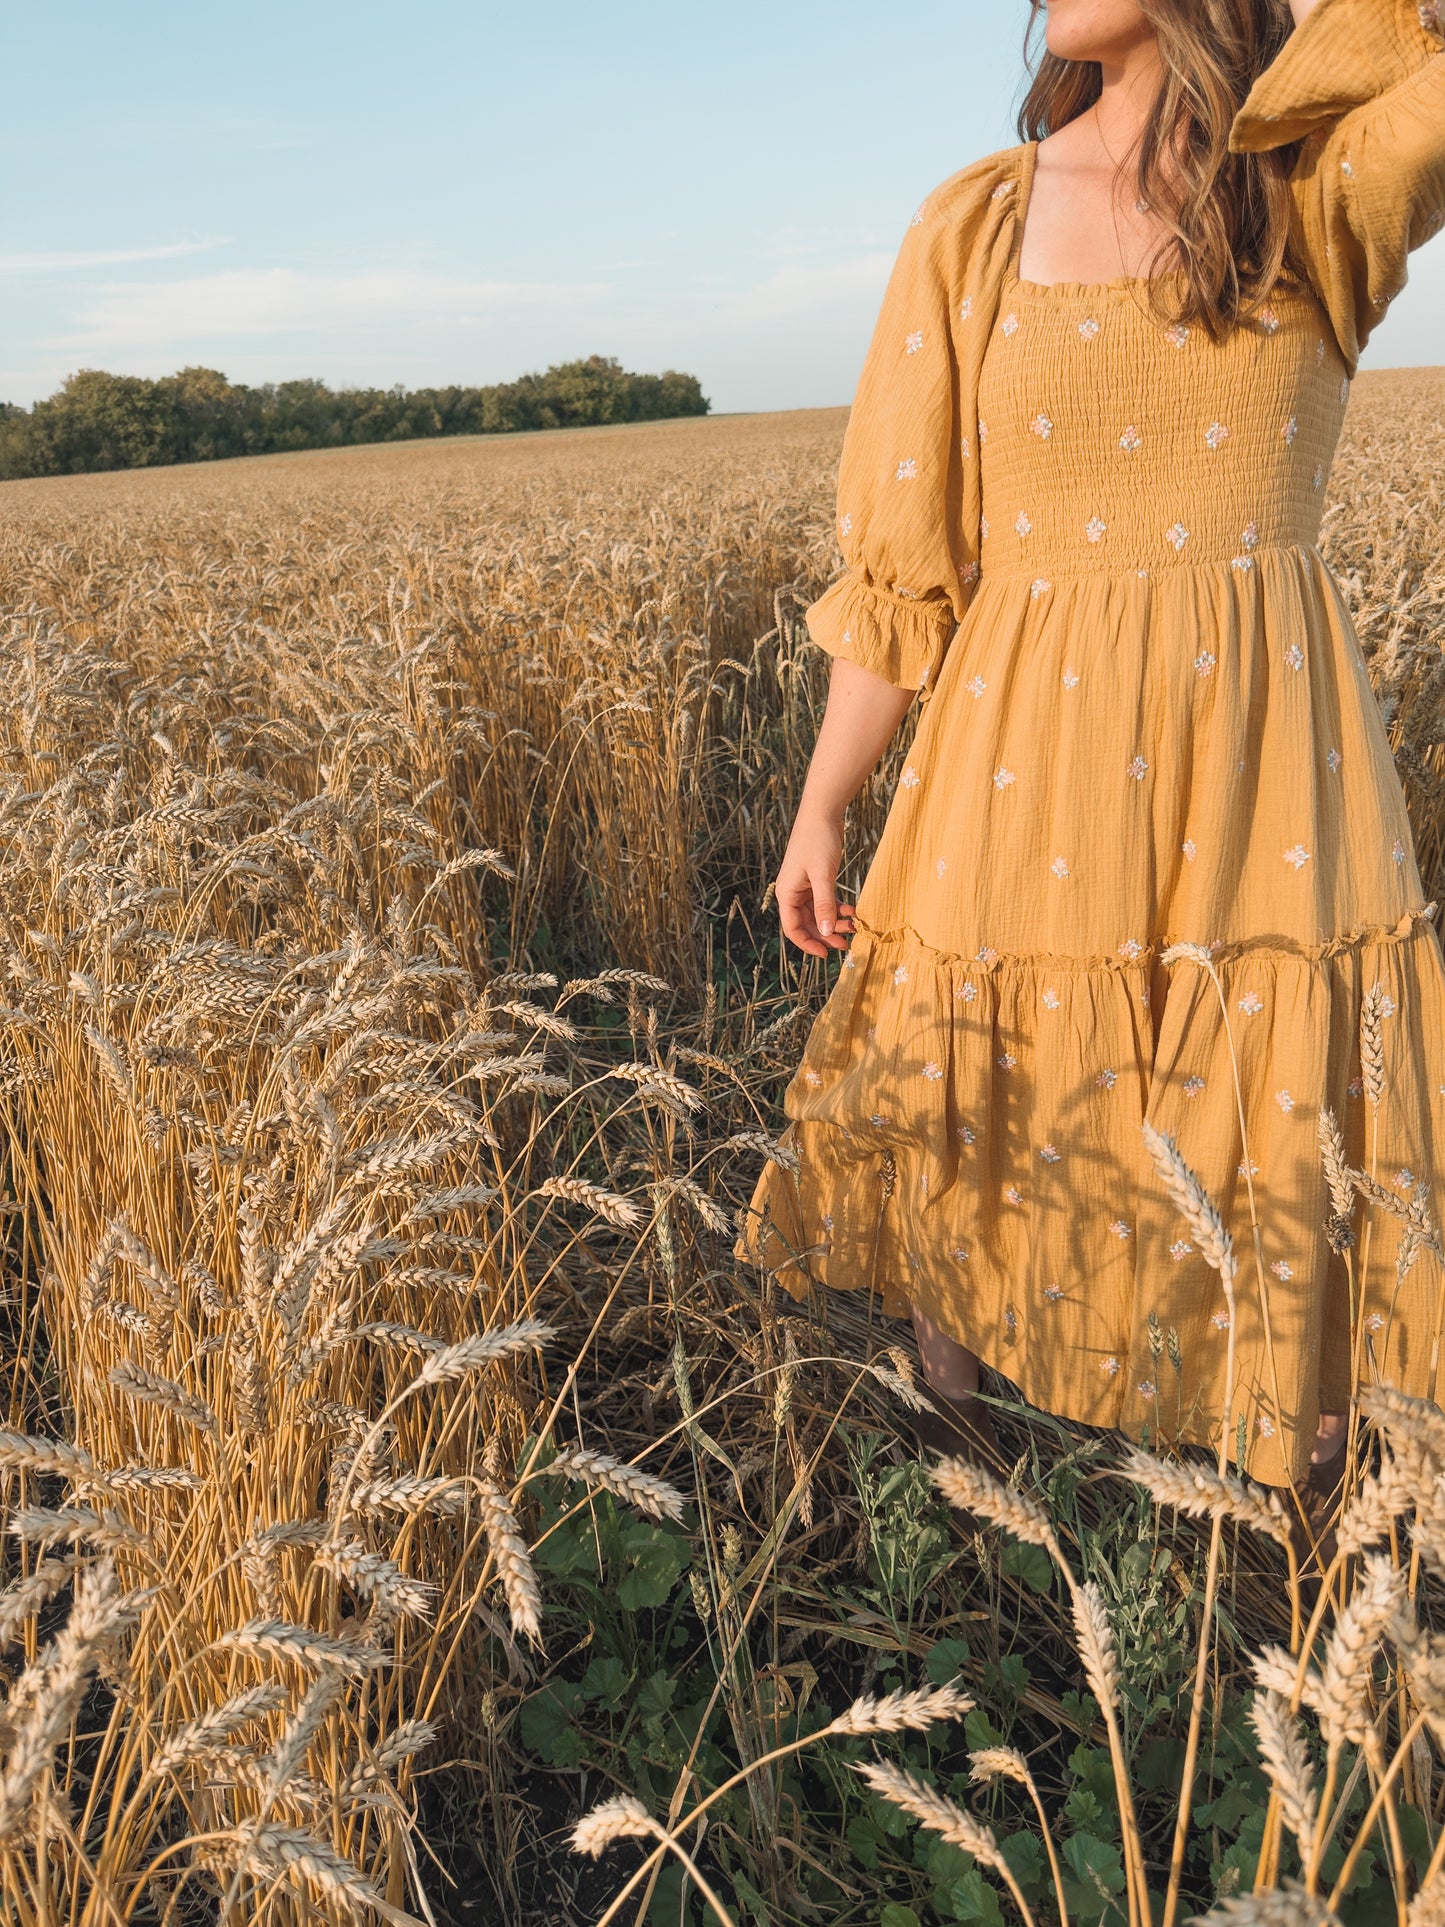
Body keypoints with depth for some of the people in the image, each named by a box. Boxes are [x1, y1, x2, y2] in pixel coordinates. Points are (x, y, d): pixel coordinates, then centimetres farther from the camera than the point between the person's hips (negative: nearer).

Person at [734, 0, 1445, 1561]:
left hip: (1263, 766, -1)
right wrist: (822, 803, 6)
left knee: (1284, 1162, 6)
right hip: (1027, 761, 2)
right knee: (977, 1136, 11)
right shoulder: (974, 228, 6)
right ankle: (950, 1475, 38)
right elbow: (900, 558, 6)